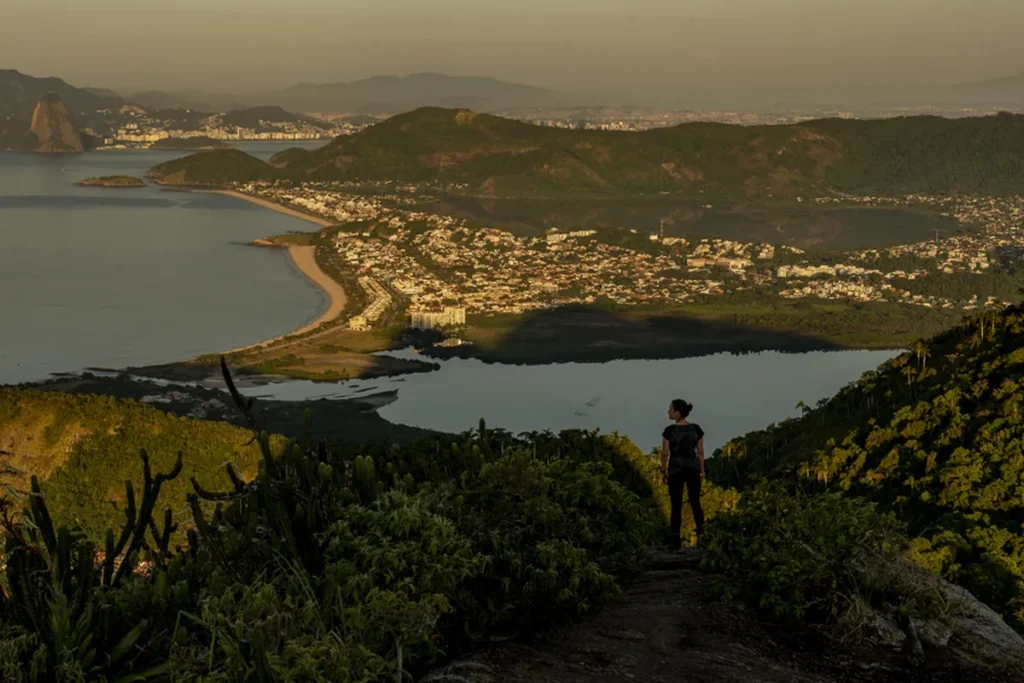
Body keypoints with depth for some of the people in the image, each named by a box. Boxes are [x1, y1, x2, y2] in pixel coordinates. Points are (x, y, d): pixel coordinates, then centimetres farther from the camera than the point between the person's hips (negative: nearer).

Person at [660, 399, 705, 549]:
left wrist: (664, 470, 7)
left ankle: (676, 539, 2)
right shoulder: (696, 429, -2)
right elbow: (700, 452, 1)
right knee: (695, 503, 13)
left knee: (676, 505, 4)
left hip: (675, 470, -2)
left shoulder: (669, 430, -12)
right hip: (693, 468, 2)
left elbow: (665, 453, -8)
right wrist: (702, 470, 10)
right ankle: (702, 535, 7)